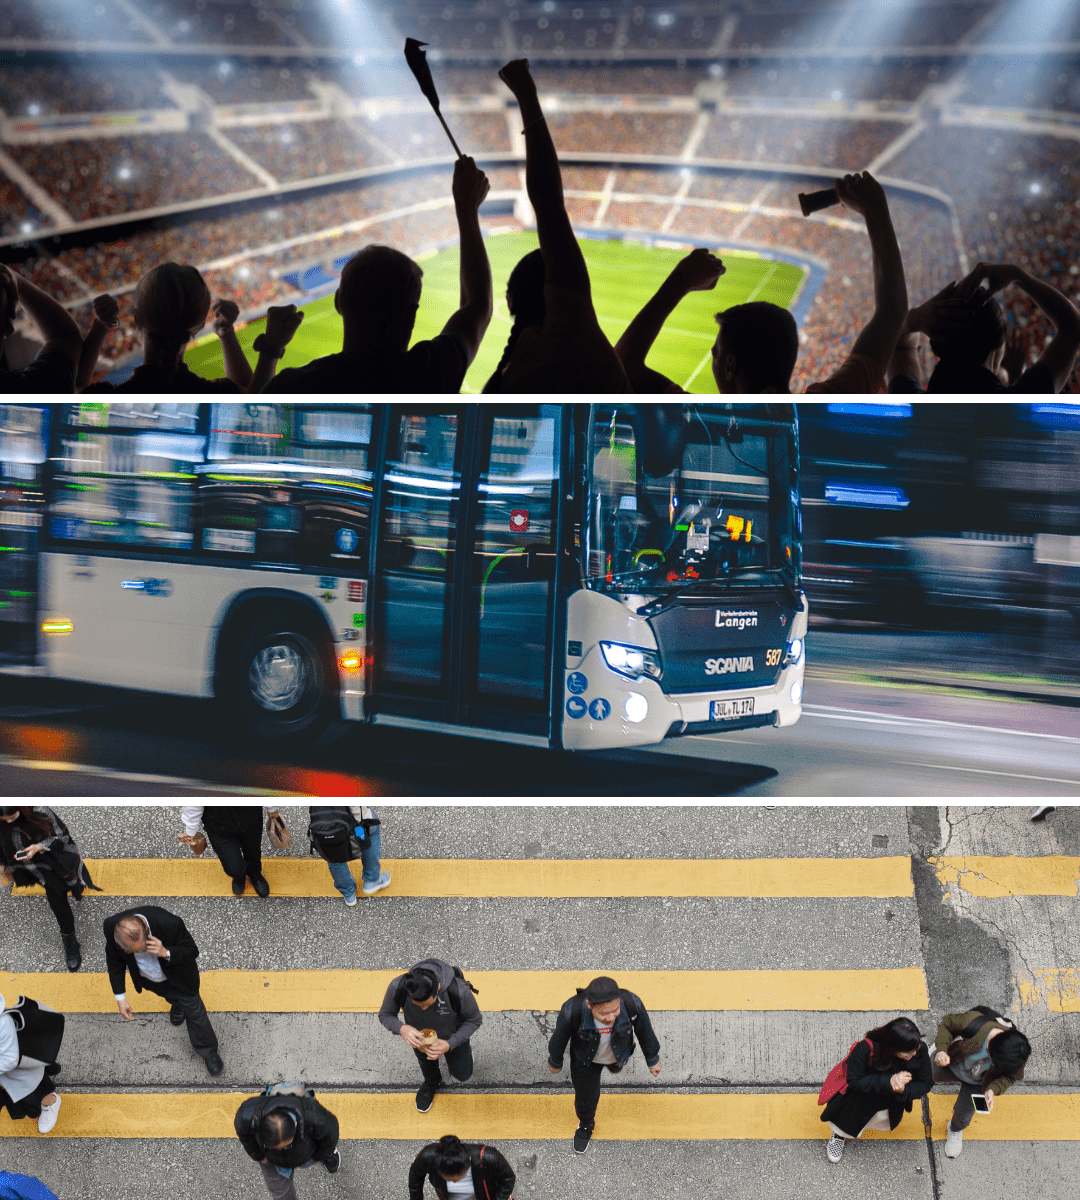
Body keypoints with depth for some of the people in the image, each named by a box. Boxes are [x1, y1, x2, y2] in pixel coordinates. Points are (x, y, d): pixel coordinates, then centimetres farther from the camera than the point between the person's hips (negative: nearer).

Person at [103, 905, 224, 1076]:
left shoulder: (170, 924, -45)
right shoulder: (111, 926, -35)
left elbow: (192, 951, -28)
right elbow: (114, 960, -15)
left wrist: (166, 953, -47)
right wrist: (120, 996, -14)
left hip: (178, 977, -3)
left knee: (195, 1012, 18)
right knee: (170, 996, 34)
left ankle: (208, 1051, 44)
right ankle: (176, 1004, 70)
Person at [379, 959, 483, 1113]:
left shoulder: (459, 991, -45)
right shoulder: (397, 987, -40)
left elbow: (475, 1020, -25)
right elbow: (385, 1014, -20)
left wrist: (449, 1044, -37)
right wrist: (401, 1028, -43)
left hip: (452, 1037, -1)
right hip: (419, 1036, 1)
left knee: (462, 1075, 23)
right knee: (425, 1060, 31)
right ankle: (432, 1083, 65)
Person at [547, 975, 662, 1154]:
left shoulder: (632, 1004, -41)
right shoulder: (572, 1011, -44)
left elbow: (645, 1030, -18)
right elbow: (560, 1036, -20)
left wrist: (653, 1060, -1)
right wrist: (555, 1062, -1)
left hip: (617, 1053, 2)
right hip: (586, 1058, -1)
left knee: (615, 1066, 35)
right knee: (586, 1096, 20)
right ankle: (586, 1124, 54)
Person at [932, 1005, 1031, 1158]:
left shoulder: (1018, 1054, -39)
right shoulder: (972, 1023, -48)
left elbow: (1010, 1076, -16)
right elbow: (946, 1024, -25)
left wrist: (992, 1090, -35)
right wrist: (942, 1049, -40)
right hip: (950, 1062, 0)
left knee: (964, 1114, 16)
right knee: (936, 1076, 30)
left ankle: (956, 1130, 54)